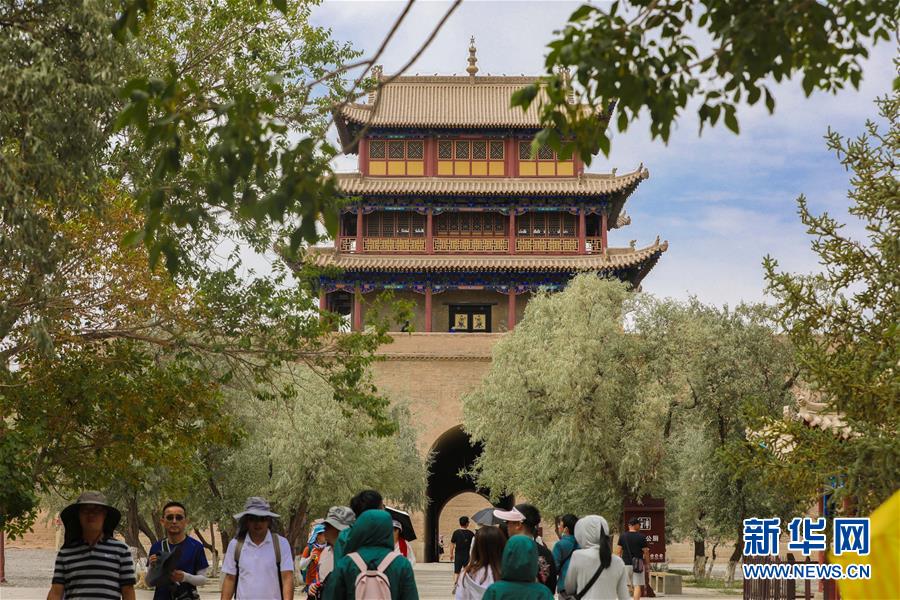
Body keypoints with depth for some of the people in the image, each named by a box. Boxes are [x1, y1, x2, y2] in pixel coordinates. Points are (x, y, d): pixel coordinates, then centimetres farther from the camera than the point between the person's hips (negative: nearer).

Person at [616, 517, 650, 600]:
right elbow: (646, 552, -5)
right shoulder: (641, 537, -7)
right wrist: (647, 564, 7)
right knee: (637, 586, -2)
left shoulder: (622, 536, 2)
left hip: (625, 564, 3)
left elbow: (619, 551, 2)